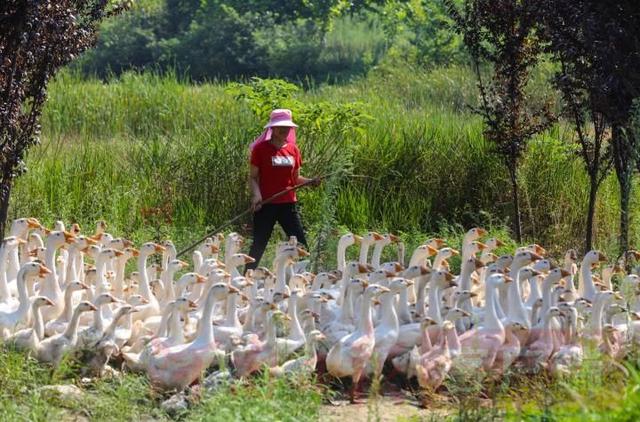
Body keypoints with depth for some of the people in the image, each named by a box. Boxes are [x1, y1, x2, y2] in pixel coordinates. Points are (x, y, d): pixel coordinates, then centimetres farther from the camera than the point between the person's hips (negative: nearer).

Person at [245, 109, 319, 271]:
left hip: (289, 203, 4)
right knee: (259, 246, -1)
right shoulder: (261, 148, -3)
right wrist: (256, 194, -20)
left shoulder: (293, 149, 10)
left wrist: (310, 182, -2)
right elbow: (253, 177, -3)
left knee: (301, 245, 1)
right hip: (266, 204, -4)